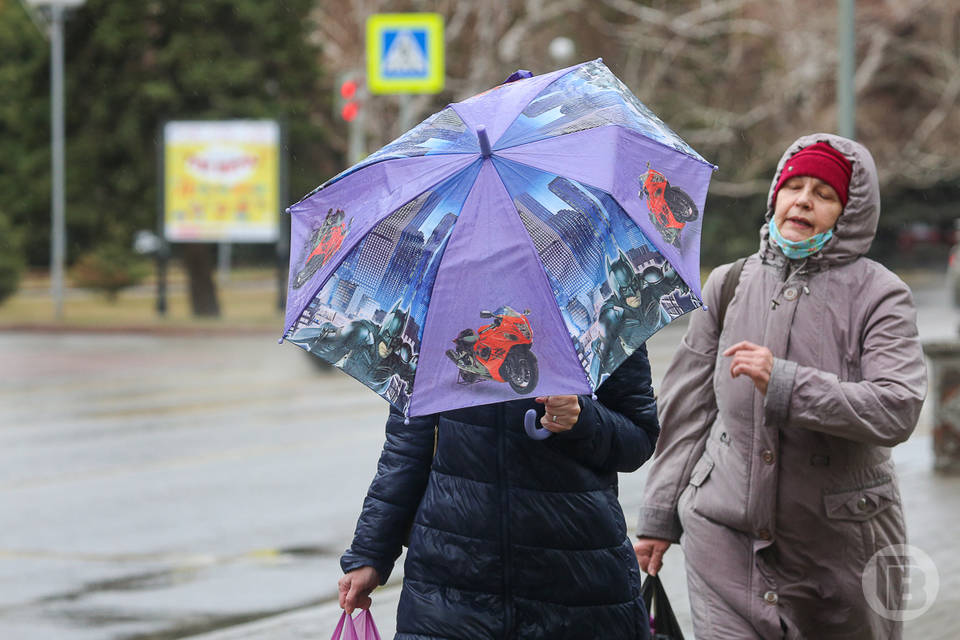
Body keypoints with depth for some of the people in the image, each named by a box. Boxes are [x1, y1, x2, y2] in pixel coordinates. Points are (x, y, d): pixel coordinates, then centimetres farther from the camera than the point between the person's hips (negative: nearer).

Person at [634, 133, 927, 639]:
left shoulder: (878, 295, -3)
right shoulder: (727, 286, 8)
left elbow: (897, 411, -18)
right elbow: (687, 407, 12)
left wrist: (784, 384, -25)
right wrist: (659, 517, 11)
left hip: (839, 546, -1)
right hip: (725, 535, 2)